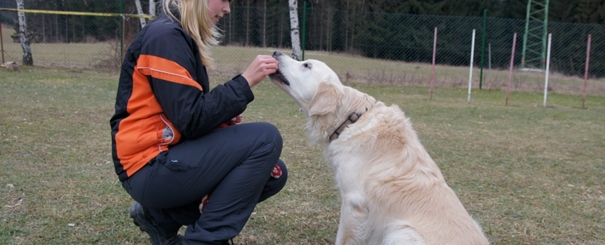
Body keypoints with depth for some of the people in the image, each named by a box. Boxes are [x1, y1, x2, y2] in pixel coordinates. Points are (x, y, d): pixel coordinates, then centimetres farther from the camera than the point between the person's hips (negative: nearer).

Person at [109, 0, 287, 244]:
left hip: (170, 157, 9)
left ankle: (162, 217, 12)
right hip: (150, 167, -9)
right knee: (265, 139, -19)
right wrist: (245, 81, -18)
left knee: (273, 173, 6)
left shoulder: (182, 36, 13)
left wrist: (223, 118, 0)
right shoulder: (165, 37, -15)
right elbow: (191, 119, -22)